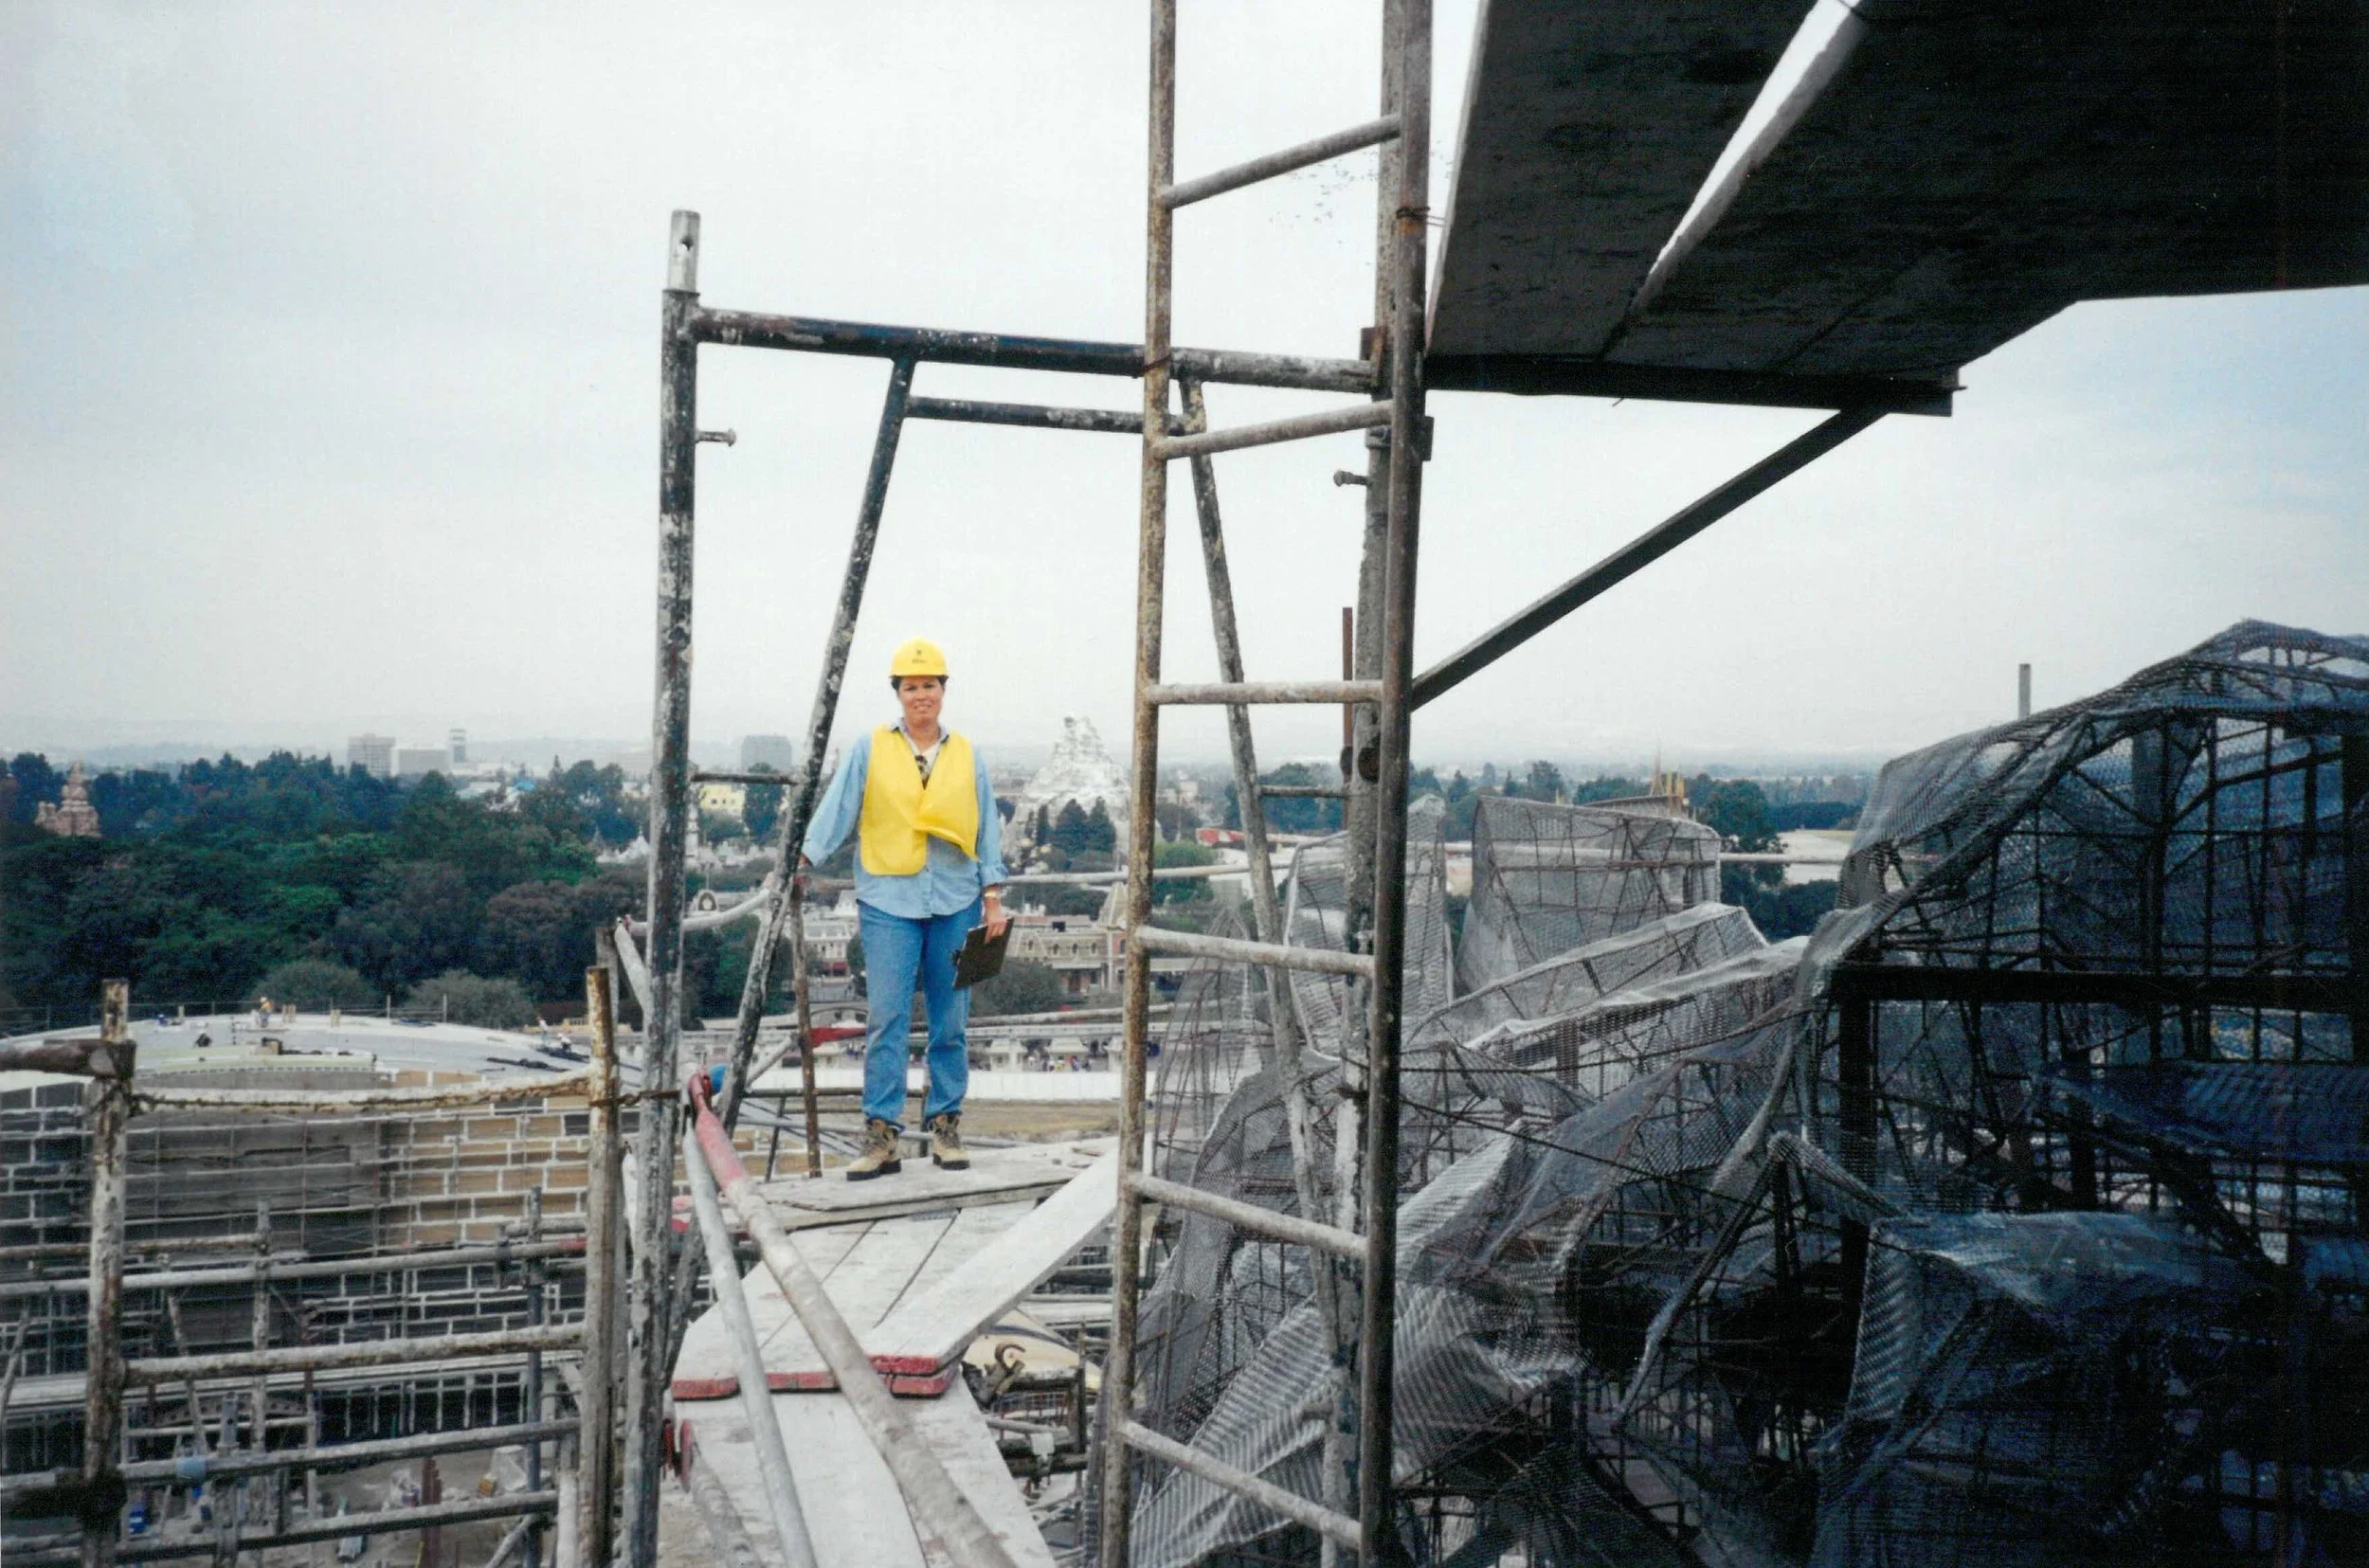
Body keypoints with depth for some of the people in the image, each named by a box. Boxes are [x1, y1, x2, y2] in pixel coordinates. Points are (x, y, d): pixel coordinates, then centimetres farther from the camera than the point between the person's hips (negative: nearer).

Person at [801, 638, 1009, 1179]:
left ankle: (945, 1125, 16)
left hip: (956, 902, 2)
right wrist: (801, 860, -12)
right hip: (889, 899, -2)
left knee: (951, 1021, 6)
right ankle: (882, 1134, -4)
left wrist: (993, 898, 6)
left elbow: (987, 829, 11)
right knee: (886, 1018, -7)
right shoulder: (870, 749, 5)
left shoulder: (967, 756, 10)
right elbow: (836, 811, 1)